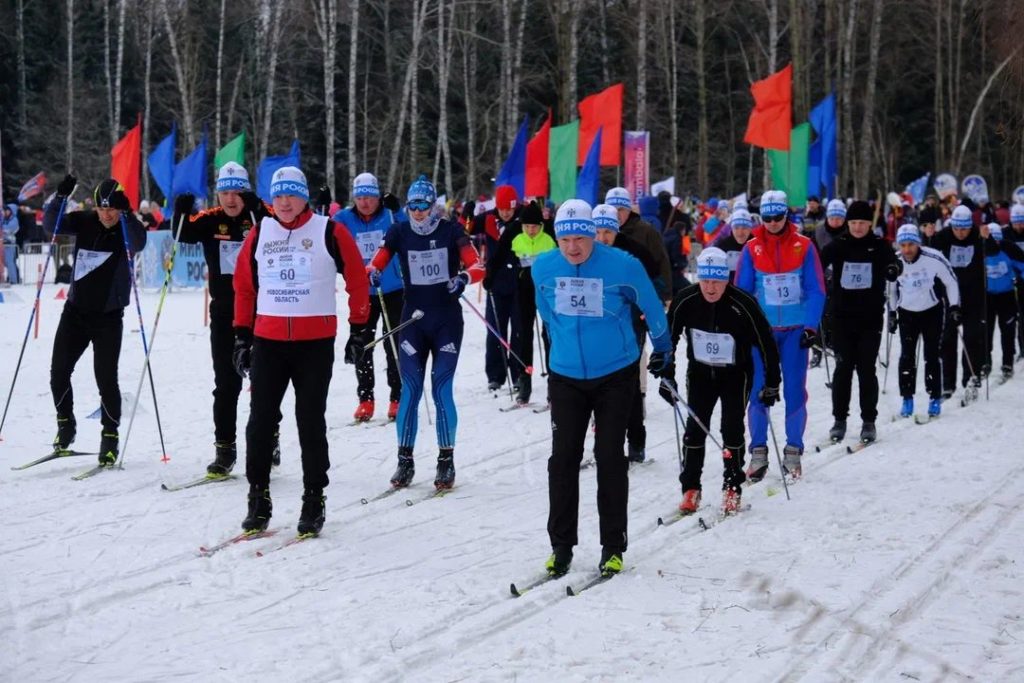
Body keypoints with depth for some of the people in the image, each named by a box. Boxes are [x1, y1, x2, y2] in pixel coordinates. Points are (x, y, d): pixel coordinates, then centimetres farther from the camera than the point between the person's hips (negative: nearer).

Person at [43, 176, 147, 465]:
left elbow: (138, 243, -28)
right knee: (59, 372, 4)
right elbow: (50, 225, -8)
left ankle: (110, 436, 5)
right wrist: (61, 197, -23)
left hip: (108, 316, -4)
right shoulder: (84, 222, 1)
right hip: (76, 310, 4)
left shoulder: (127, 229, -8)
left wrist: (126, 214, -41)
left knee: (106, 377, -9)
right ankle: (65, 426, 24)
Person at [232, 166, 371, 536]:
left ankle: (314, 499, 12)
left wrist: (359, 329, 3)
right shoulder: (259, 235, 8)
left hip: (315, 342, -3)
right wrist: (242, 335, 12)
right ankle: (258, 498, 12)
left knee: (311, 422, 3)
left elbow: (357, 280, 3)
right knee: (260, 419, 2)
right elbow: (244, 285, 14)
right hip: (268, 340, 3)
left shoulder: (329, 233, -2)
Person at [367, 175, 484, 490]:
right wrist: (372, 274, -28)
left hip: (447, 319, -1)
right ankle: (405, 460, 8)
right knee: (410, 389, -2)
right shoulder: (399, 232, 1)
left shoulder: (451, 231, -3)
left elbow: (478, 266, -8)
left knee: (441, 388, -4)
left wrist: (464, 277, -30)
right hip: (413, 319, 1)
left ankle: (446, 461, 6)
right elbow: (376, 263, -4)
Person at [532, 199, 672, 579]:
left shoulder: (622, 266, -15)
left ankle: (613, 547, 11)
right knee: (563, 459, 0)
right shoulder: (543, 268, -6)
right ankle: (561, 546, 10)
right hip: (565, 376, 2)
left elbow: (652, 308, 2)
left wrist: (662, 351, 14)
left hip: (615, 375, -2)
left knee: (610, 458, 0)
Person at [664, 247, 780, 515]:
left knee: (732, 428, -9)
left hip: (736, 375, -2)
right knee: (695, 427, -5)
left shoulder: (743, 304, -25)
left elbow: (766, 344, -14)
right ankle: (690, 488, 6)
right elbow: (668, 339, -3)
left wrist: (772, 384, -10)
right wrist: (667, 377, -2)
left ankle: (732, 488, 5)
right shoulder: (684, 301, -18)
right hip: (700, 372, 2)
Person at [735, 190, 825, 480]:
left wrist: (811, 326, -11)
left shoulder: (803, 246, -1)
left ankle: (793, 452, 12)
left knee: (795, 390, 2)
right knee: (759, 389, -2)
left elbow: (816, 291, -1)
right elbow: (742, 292, 5)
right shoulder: (752, 249, 2)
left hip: (795, 330, 0)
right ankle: (758, 452, 7)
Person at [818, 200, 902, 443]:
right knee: (843, 367, 3)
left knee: (866, 368, 1)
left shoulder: (879, 246, 1)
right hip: (842, 316, 1)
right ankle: (840, 419, 12)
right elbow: (818, 264, -6)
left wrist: (893, 269, -34)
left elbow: (893, 263, -12)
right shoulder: (838, 245, 2)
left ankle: (869, 421, 10)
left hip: (871, 316, -1)